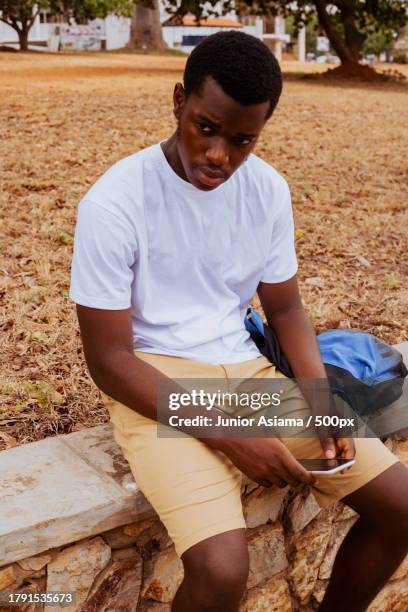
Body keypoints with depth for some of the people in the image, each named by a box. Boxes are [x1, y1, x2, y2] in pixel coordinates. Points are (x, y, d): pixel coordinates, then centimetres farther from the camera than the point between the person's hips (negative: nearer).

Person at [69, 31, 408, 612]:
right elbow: (108, 358, -15)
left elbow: (285, 308, 9)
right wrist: (226, 436, -21)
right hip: (154, 386, -5)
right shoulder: (114, 203, -16)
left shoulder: (269, 189, 0)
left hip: (247, 368, 5)